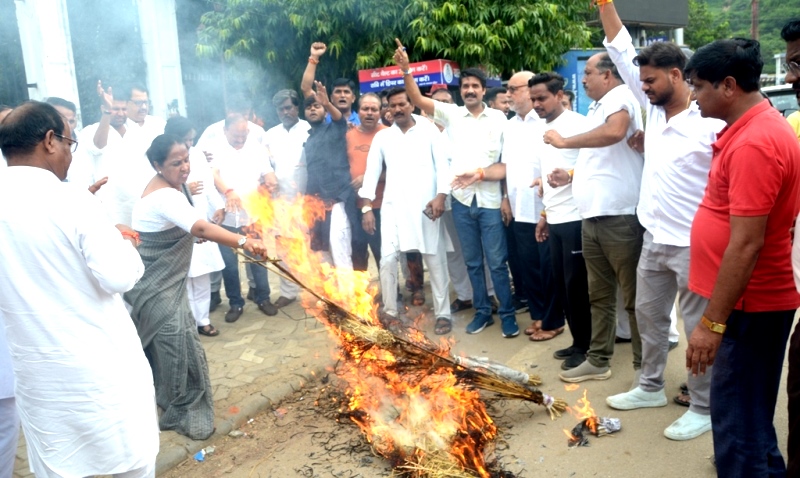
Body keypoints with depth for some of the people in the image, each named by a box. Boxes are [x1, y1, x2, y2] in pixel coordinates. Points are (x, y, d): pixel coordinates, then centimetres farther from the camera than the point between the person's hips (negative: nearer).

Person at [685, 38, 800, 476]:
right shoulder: (757, 128, 11)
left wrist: (712, 322, -22)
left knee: (737, 419, 1)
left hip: (748, 306, -10)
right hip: (754, 300, 10)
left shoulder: (753, 142, -22)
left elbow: (746, 244, -25)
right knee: (749, 413, 22)